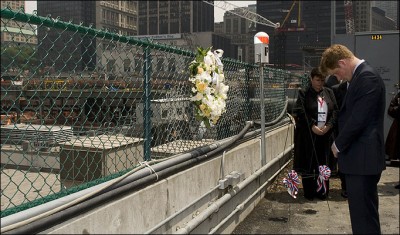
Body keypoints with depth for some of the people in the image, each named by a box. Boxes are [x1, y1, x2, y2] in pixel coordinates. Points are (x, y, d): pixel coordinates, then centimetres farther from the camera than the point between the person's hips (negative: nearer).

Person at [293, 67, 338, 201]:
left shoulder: (329, 93, 11)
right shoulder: (304, 93, -2)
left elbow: (335, 111, 6)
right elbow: (300, 112, -12)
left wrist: (328, 126, -9)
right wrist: (313, 126, -18)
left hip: (325, 134, 4)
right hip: (308, 134, -3)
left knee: (323, 163, 7)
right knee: (308, 162, 1)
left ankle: (322, 191, 16)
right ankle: (309, 192, 10)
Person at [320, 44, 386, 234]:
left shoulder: (367, 77, -16)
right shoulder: (361, 76, 15)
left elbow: (358, 119, -21)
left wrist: (338, 144, -7)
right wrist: (341, 143, 10)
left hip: (362, 157, -10)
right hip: (359, 156, 10)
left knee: (364, 219, -1)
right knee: (363, 213, 18)